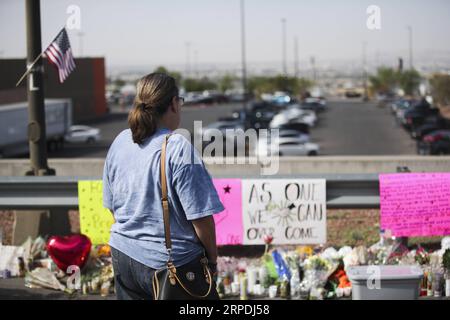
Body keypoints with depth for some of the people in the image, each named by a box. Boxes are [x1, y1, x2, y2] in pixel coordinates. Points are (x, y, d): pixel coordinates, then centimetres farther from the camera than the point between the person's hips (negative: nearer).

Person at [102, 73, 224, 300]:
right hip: (170, 261, -7)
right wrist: (212, 259, -3)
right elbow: (200, 216, -17)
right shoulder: (179, 149, -18)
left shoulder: (120, 142, 3)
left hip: (123, 255, 7)